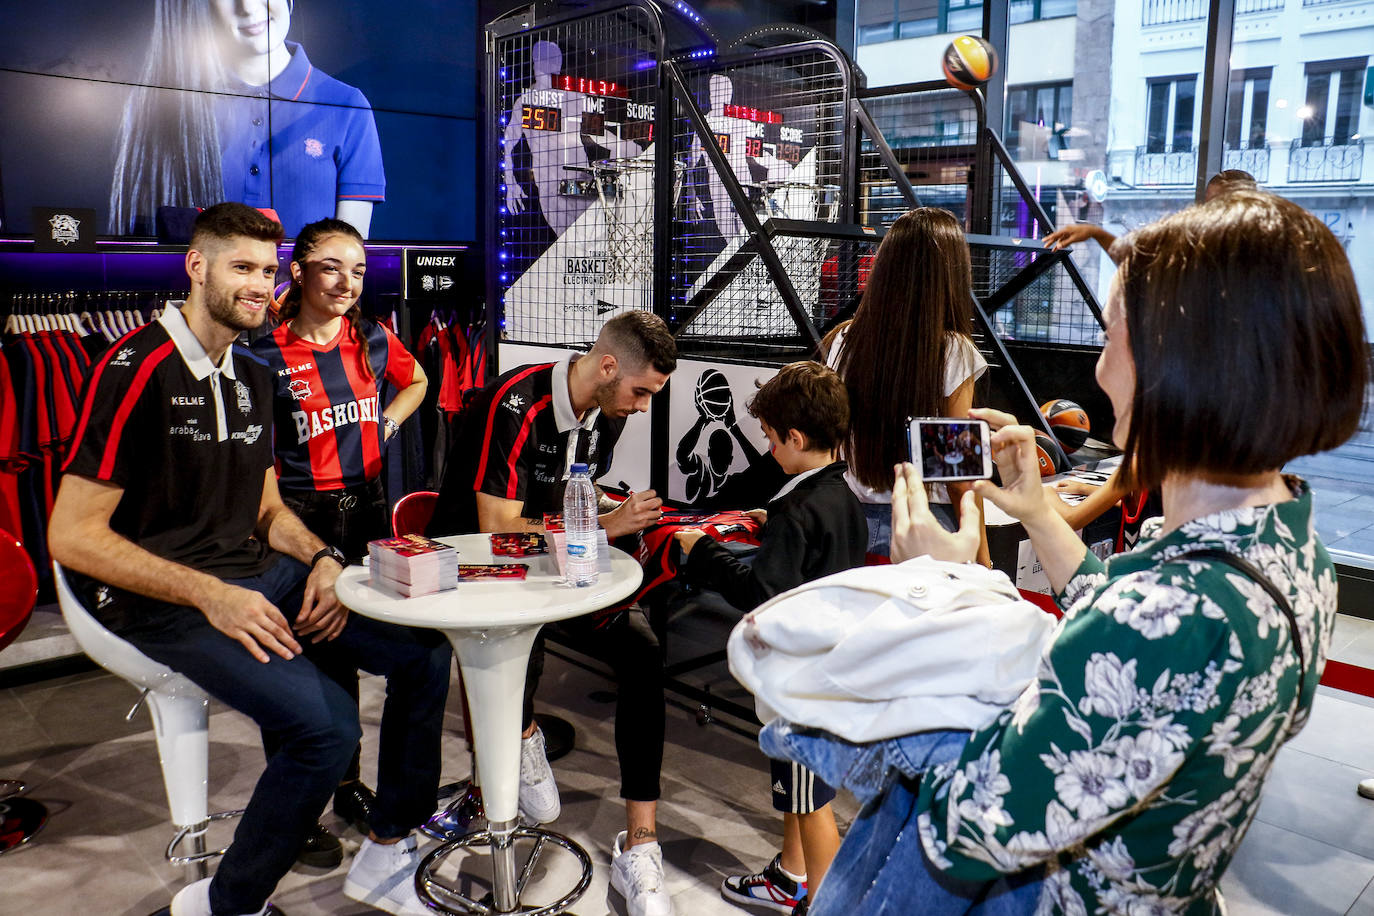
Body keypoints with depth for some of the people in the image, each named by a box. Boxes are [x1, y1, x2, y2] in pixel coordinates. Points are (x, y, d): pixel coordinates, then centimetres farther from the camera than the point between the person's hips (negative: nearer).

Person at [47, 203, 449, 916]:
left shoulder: (252, 377, 13)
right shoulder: (138, 370, -13)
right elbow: (72, 536, -16)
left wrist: (320, 560, -3)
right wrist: (210, 596, -24)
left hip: (260, 576, 8)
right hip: (160, 600, -8)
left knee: (425, 650, -3)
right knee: (326, 723, -27)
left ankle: (386, 855, 13)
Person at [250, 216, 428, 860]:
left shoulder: (373, 341, 3)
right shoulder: (266, 354, -10)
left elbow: (415, 383, 23)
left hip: (365, 506, 5)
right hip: (299, 515, -4)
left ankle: (348, 784, 33)